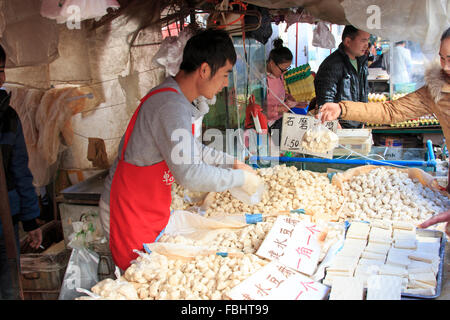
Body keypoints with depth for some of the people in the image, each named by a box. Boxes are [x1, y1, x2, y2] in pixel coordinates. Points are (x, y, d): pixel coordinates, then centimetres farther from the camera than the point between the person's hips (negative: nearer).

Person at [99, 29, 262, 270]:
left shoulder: (176, 98, 6)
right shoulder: (171, 106, -26)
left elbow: (193, 150, 20)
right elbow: (190, 175, -29)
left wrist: (233, 163, 14)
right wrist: (241, 178, -16)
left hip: (152, 209, 9)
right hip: (131, 215, -9)